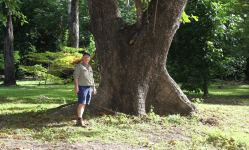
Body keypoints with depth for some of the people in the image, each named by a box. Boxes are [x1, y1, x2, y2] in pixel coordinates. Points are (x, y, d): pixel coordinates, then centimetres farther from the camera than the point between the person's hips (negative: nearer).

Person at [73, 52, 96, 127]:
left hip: (89, 87, 7)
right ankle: (79, 120, -14)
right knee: (81, 103, -12)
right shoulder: (79, 66, -1)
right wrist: (76, 86, -17)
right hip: (82, 87, -7)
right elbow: (76, 77, -8)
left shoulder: (89, 67, 21)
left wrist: (94, 87, 21)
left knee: (84, 104, 6)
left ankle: (79, 118, 10)